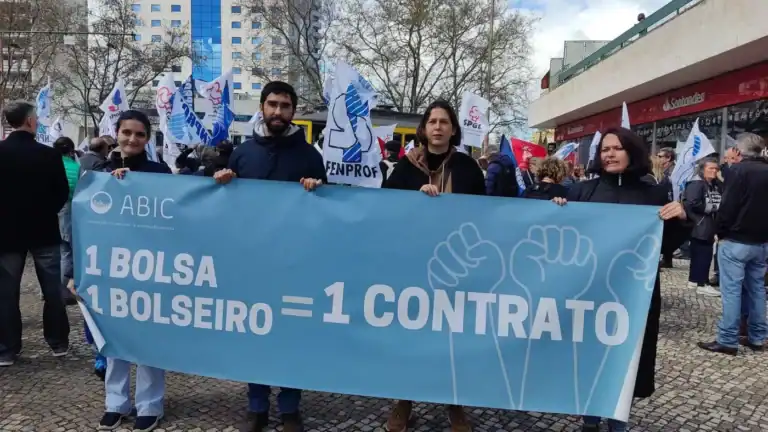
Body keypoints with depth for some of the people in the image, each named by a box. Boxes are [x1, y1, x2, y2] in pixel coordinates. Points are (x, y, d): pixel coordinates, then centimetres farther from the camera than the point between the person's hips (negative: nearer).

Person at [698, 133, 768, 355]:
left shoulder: (738, 169, -13)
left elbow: (728, 205, -15)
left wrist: (721, 232, -3)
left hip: (736, 240, -7)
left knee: (731, 290, -4)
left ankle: (727, 340, -2)